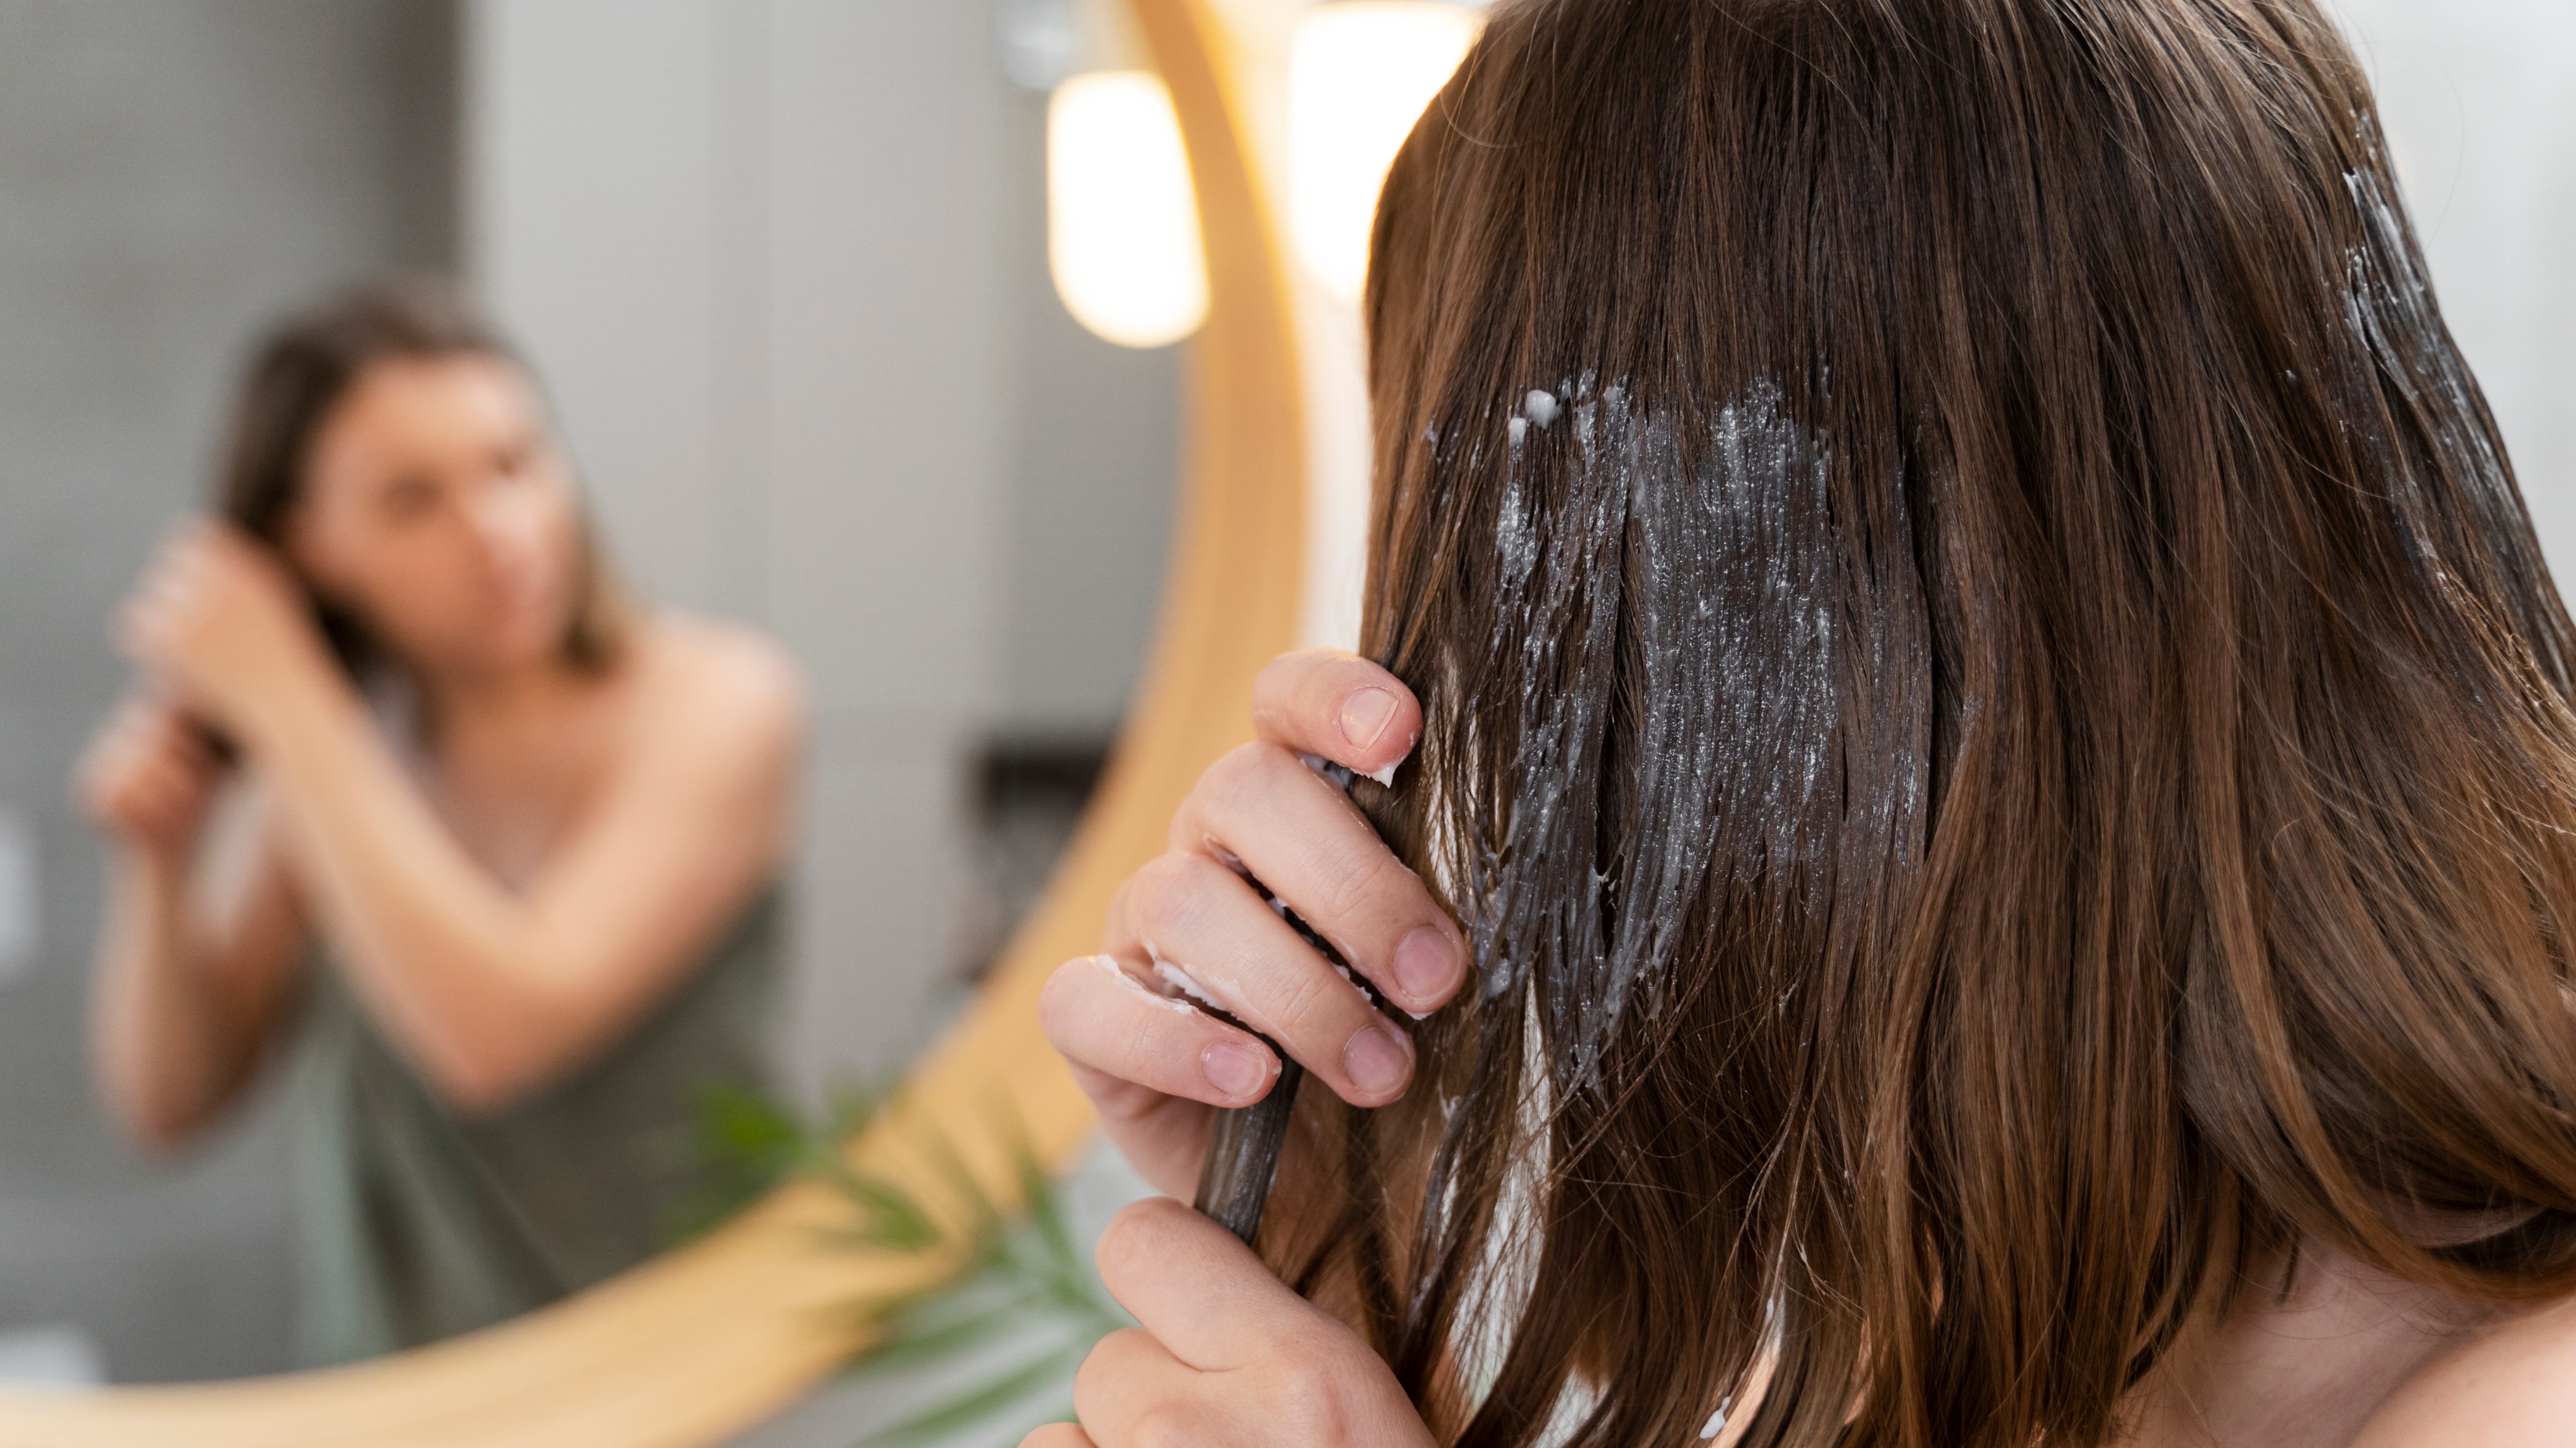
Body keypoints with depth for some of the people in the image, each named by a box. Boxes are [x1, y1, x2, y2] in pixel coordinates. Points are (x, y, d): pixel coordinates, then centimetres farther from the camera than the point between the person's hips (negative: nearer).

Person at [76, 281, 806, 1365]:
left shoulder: (713, 702, -10)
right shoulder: (330, 743, 2)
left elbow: (497, 1034, -22)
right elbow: (169, 1106, 9)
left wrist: (281, 699, -18)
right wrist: (156, 864, -8)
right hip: (388, 1396, 3)